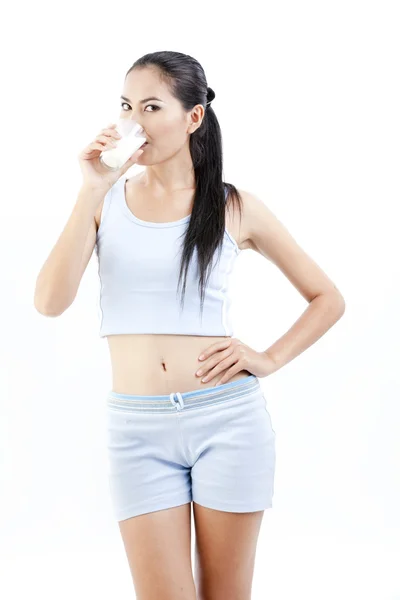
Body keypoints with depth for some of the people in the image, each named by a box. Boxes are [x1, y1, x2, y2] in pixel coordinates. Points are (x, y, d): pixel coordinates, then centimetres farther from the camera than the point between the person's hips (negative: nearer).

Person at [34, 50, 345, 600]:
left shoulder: (234, 207, 2)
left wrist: (269, 359, -4)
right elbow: (50, 302, -10)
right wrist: (92, 191, -12)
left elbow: (328, 298, 10)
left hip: (227, 418, 0)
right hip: (137, 428, 1)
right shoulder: (106, 198, 5)